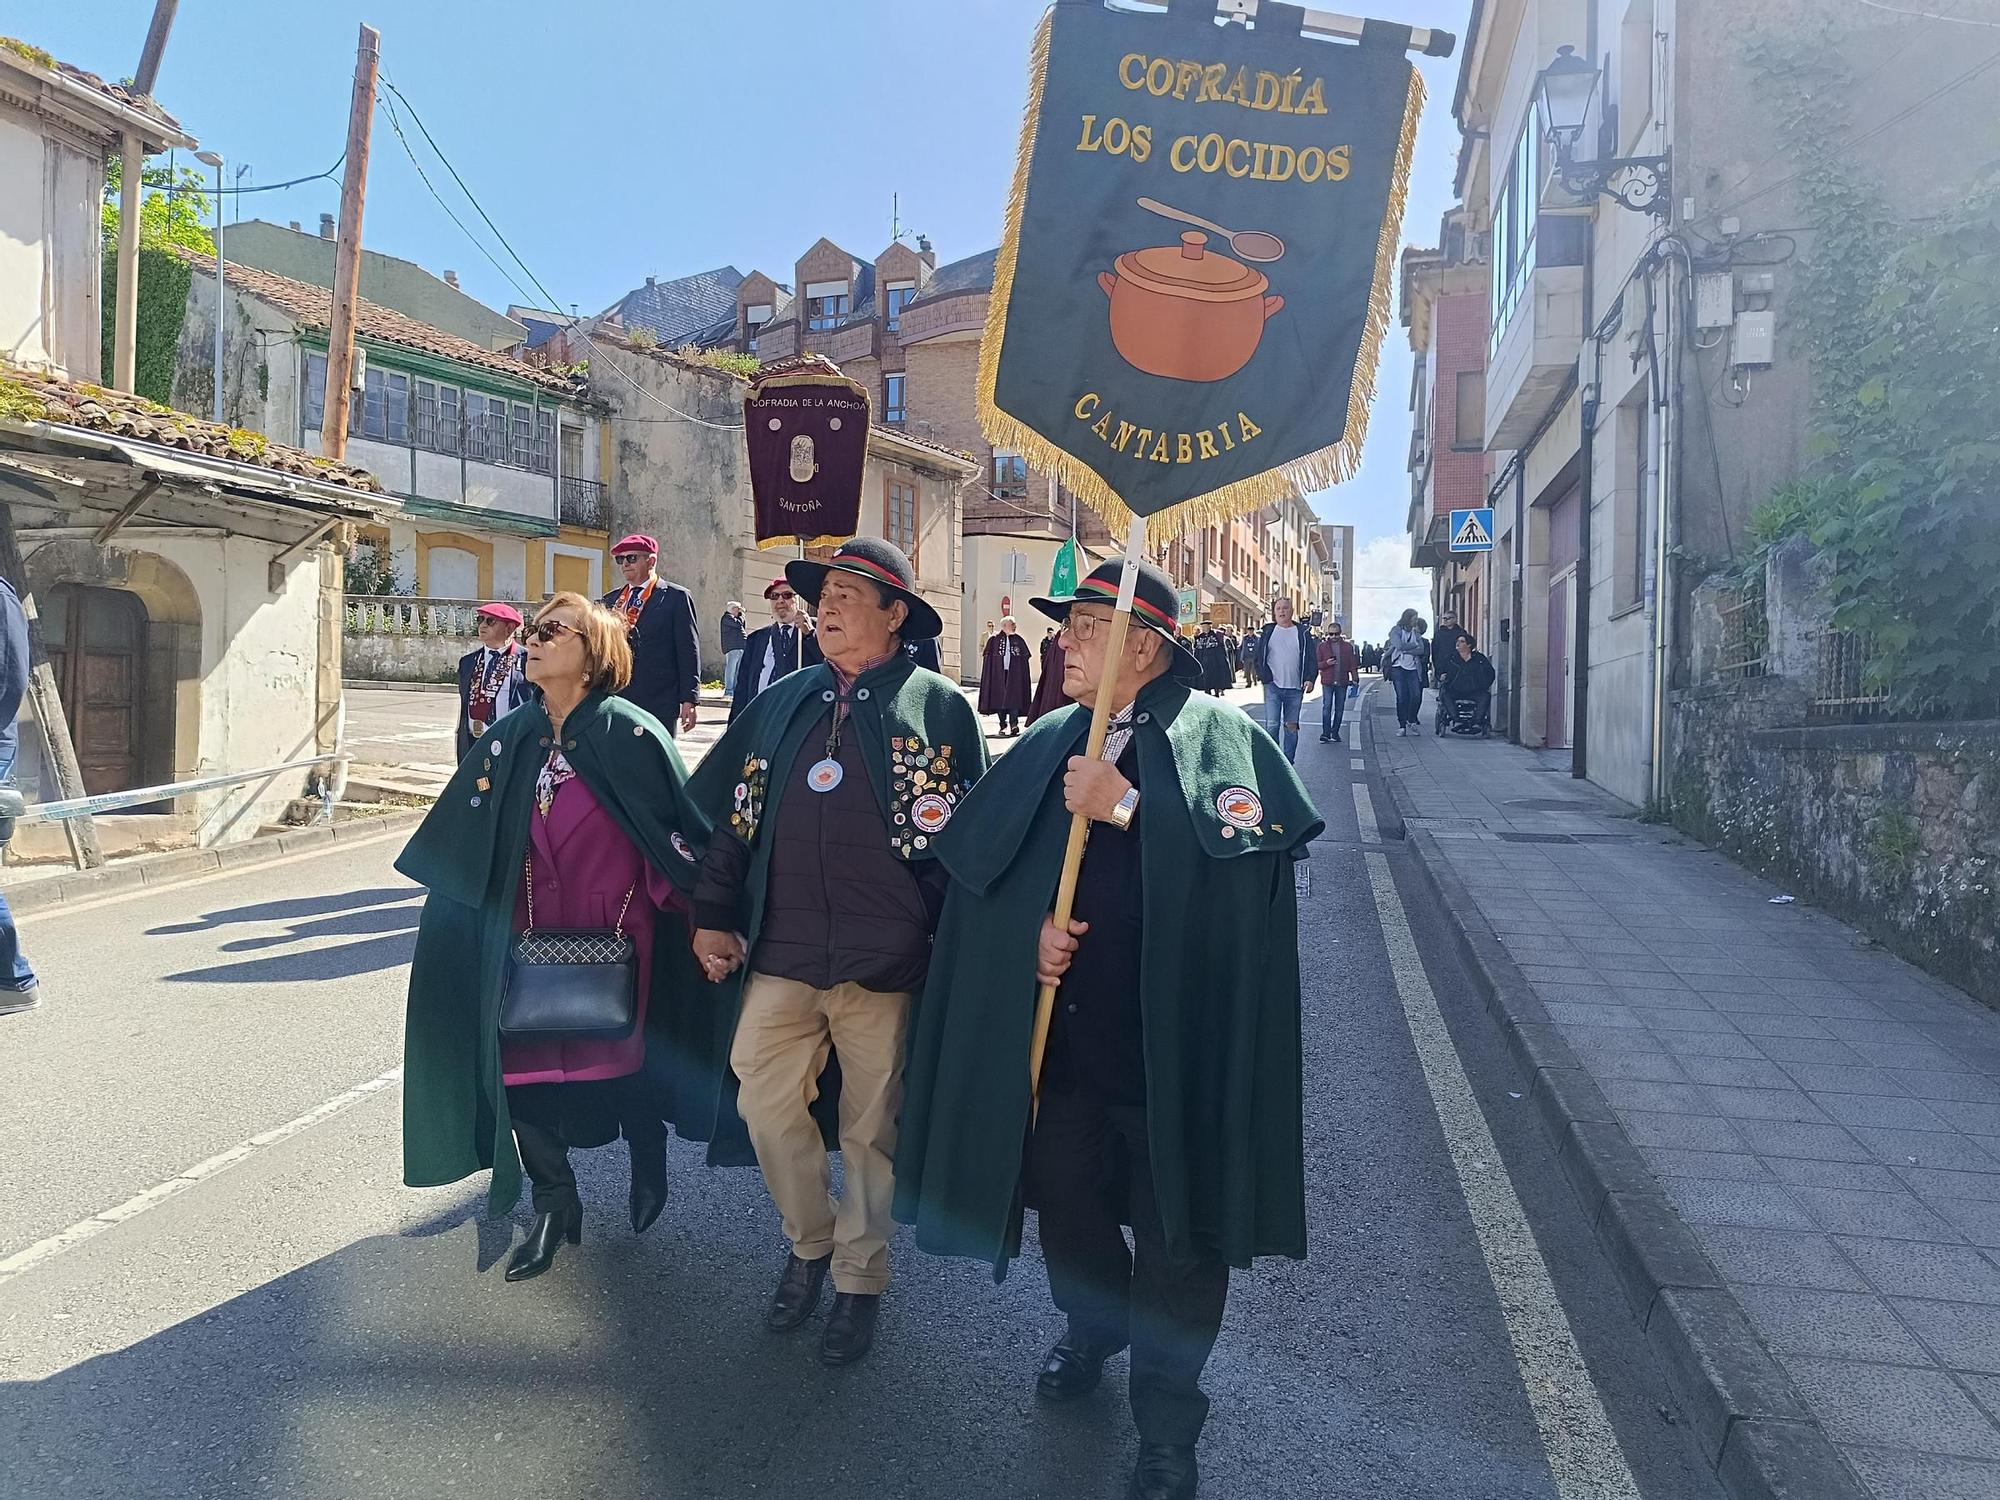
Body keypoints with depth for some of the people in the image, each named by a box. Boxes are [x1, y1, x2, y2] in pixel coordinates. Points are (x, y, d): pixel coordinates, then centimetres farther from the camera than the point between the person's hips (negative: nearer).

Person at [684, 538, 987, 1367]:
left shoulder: (938, 707, -3)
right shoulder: (783, 701, 9)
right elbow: (728, 809, 12)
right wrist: (713, 915, 8)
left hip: (882, 962, -3)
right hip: (778, 956, 4)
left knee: (870, 1126, 9)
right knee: (765, 1104, 9)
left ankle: (860, 1278, 30)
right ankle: (809, 1240, 35)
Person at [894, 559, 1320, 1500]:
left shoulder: (1221, 740, -6)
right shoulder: (1049, 744, 8)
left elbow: (1252, 854, -22)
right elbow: (977, 857, 9)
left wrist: (1125, 805, -23)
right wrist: (1031, 927, -8)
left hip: (1175, 1040, -4)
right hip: (1061, 1026, 5)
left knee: (1175, 1234, 8)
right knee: (1063, 1193, 19)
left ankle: (1166, 1422, 29)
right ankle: (1092, 1328, 50)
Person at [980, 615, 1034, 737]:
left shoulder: (1018, 640, 8)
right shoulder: (994, 640, 4)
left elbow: (1025, 659, 7)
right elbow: (988, 659, 3)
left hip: (1014, 674, 0)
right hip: (998, 674, 0)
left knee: (1014, 698, -10)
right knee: (1000, 698, 3)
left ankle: (1014, 725, -14)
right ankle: (1003, 725, 11)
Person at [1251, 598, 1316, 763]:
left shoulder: (1303, 632, 7)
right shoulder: (1267, 632, 7)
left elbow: (1312, 658, 6)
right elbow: (1258, 656, 12)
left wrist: (1310, 679, -7)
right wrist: (1263, 675, 0)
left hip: (1295, 688, 1)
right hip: (1273, 686, -1)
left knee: (1292, 727, 7)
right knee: (1272, 725, -10)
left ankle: (1288, 762, 15)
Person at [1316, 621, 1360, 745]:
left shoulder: (1348, 646, 7)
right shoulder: (1323, 646, 3)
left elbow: (1352, 664, 8)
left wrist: (1355, 678, -1)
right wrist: (1326, 663, -15)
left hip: (1342, 683, 2)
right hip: (1327, 682, -2)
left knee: (1339, 709, 7)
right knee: (1327, 707, -10)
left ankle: (1335, 733, 15)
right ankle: (1325, 733, -10)